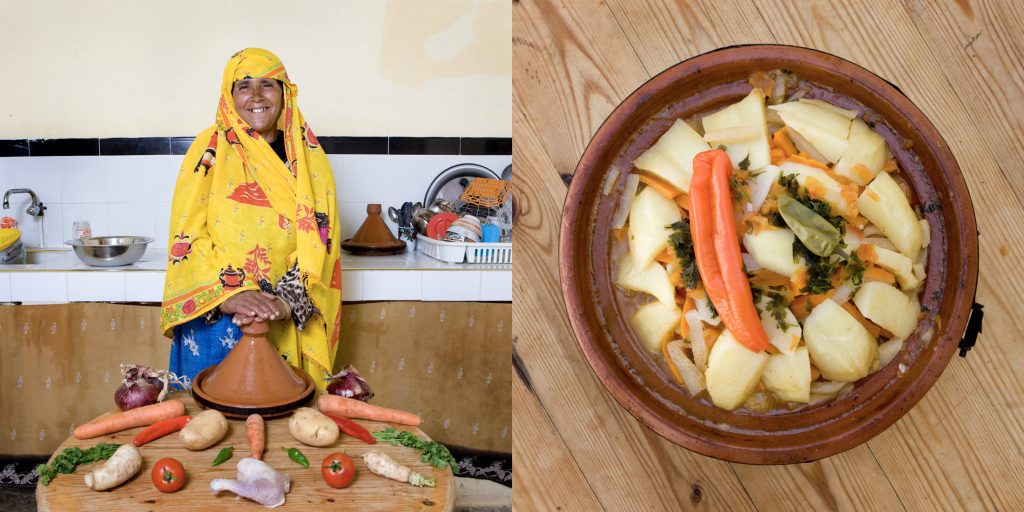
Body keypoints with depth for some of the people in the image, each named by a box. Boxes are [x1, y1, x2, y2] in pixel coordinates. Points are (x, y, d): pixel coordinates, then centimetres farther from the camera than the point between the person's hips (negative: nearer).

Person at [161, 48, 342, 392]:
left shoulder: (307, 155, 4)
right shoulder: (211, 148, -1)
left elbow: (320, 238, -3)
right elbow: (188, 237, -6)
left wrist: (286, 300, -17)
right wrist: (229, 294, -20)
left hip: (288, 327, 1)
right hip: (213, 317, -1)